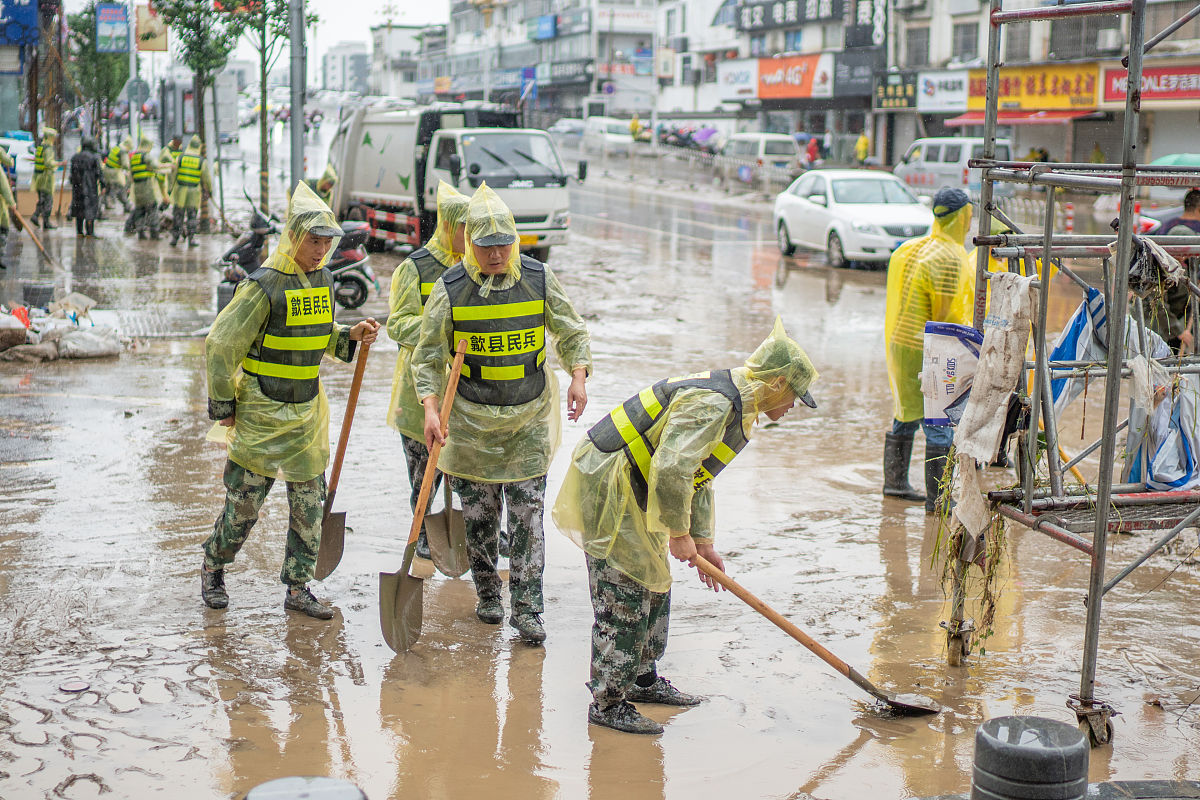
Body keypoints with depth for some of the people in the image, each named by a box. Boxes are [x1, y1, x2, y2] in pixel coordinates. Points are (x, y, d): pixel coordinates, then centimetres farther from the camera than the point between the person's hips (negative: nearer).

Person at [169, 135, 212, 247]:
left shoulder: (180, 158, -2)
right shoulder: (202, 161, -5)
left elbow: (173, 174, 2)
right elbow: (207, 178, 0)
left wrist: (171, 187, 12)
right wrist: (209, 189, 17)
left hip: (180, 191, 1)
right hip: (194, 192, -1)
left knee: (178, 215, 8)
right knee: (192, 216, 6)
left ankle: (175, 238, 9)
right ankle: (191, 239, 1)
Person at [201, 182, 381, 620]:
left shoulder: (323, 280, 5)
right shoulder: (264, 286, -16)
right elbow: (221, 344, -13)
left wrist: (351, 336, -1)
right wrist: (223, 404, -9)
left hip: (308, 412, 6)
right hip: (261, 412, -6)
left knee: (309, 501, 7)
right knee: (244, 500, 4)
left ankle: (298, 588, 17)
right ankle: (212, 570, 26)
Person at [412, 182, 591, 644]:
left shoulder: (539, 280, -3)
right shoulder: (451, 289, -6)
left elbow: (571, 333, 8)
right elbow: (429, 355, -1)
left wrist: (578, 377, -9)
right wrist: (430, 409, -13)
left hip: (529, 420, 0)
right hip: (471, 422, 0)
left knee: (528, 517, -2)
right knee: (478, 516, 9)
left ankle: (526, 610, 5)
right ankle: (487, 596, 28)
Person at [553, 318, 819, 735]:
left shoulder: (734, 405, 13)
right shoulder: (711, 403, -23)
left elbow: (697, 475, 21)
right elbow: (670, 470, -30)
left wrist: (703, 541, 18)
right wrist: (679, 534, -18)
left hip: (633, 492, 11)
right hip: (607, 487, -11)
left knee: (654, 582, 19)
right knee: (625, 595, -7)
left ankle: (642, 679, 33)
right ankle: (608, 702, 1)